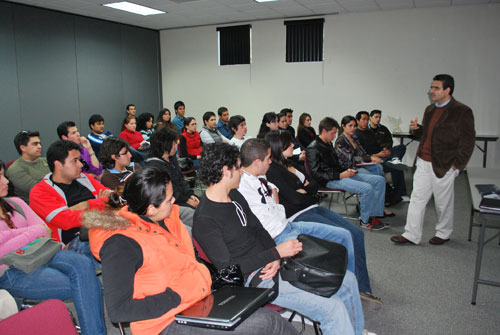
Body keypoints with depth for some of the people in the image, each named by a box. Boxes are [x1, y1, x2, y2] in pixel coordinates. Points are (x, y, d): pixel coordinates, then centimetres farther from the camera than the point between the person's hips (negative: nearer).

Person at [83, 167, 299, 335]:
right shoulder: (120, 245, -16)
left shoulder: (166, 218, 8)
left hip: (202, 300, 8)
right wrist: (177, 297, -20)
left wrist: (208, 274, 9)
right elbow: (117, 310, -20)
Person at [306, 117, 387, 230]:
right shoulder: (312, 149, -11)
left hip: (339, 175, 10)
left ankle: (374, 215, -2)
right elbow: (316, 174, -17)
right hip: (330, 180, -10)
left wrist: (346, 170, 6)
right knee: (367, 188, -27)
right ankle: (365, 221, -7)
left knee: (380, 180, 0)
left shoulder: (328, 144, 18)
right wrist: (340, 175, -19)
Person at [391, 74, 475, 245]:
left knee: (443, 203, 9)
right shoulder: (430, 109, 12)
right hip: (423, 163, 6)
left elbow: (468, 142, -9)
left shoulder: (462, 111, -9)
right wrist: (417, 129, 2)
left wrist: (457, 165, -12)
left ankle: (444, 233, 29)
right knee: (417, 199, 6)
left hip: (443, 166, -6)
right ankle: (411, 234, 12)